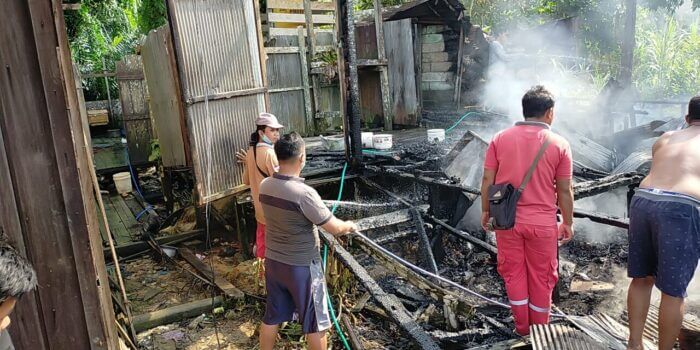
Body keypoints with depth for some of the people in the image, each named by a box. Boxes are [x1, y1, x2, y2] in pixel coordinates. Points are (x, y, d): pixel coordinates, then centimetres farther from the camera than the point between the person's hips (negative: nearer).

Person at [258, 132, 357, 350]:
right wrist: (349, 226, 2)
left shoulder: (265, 186, -5)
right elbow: (335, 228, -20)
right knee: (314, 323, 12)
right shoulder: (304, 193, -27)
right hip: (301, 267, -6)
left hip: (273, 262, 7)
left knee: (272, 316, 22)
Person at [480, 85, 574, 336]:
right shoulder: (559, 144, -8)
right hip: (542, 222, -1)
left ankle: (522, 327, 29)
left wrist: (485, 211, 10)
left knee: (513, 272, 16)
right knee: (541, 277, 15)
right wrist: (568, 222, 8)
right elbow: (564, 190, -4)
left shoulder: (500, 139, -4)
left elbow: (487, 180, -2)